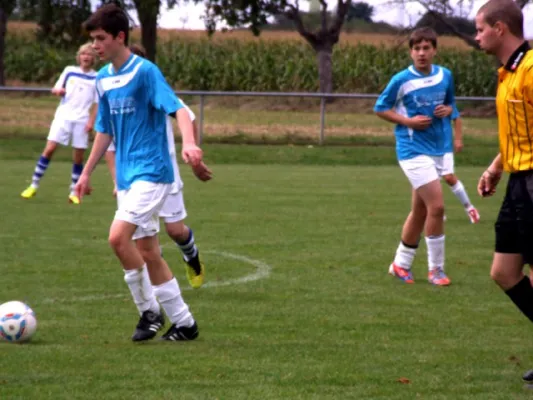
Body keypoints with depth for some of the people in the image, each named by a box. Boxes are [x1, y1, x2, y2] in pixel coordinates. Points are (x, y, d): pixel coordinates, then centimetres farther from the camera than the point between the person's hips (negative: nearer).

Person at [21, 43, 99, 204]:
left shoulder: (97, 78, 2)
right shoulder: (69, 71, 6)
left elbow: (97, 103, 4)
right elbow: (56, 89, 12)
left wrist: (91, 121, -6)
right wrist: (58, 90, -11)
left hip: (81, 120, 0)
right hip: (63, 116, 0)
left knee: (78, 156, 1)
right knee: (49, 149, -8)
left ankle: (73, 192, 11)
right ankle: (34, 185, -2)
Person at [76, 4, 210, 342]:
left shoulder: (145, 71, -12)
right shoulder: (103, 79, 11)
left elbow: (178, 108, -23)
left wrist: (189, 143, -41)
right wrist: (87, 173, 21)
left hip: (151, 172, -8)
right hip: (127, 177, 8)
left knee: (118, 237, -21)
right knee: (148, 254, 8)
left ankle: (149, 310, -6)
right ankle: (184, 323, 17)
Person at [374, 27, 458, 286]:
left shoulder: (445, 76, 3)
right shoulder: (401, 80, -10)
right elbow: (380, 109, 0)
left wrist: (447, 110, -5)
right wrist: (409, 121, -13)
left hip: (437, 149, 6)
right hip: (413, 150, -6)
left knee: (420, 211, 12)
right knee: (437, 207, -14)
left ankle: (401, 264, 27)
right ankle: (435, 268, -3)